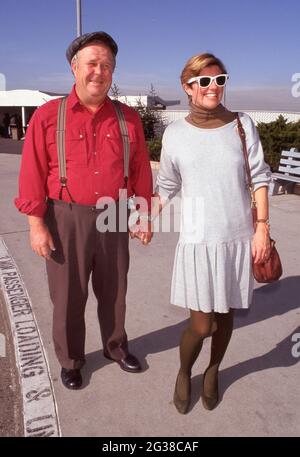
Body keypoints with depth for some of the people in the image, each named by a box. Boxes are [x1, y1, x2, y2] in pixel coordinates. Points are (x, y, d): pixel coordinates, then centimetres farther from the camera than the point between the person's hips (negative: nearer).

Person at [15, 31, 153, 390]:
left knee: (113, 290, 17)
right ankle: (70, 360, 33)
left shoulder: (128, 118, 4)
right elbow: (32, 174, -6)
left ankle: (115, 347, 41)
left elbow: (141, 171, 6)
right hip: (66, 218, -2)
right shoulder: (47, 116, -3)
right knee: (68, 295, 10)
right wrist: (36, 223, -10)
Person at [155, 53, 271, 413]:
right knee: (201, 324, -2)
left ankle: (213, 373, 41)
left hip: (239, 238, 2)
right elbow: (167, 186, 10)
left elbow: (259, 178, 4)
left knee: (225, 315, 13)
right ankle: (183, 374, 31)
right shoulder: (175, 134, -1)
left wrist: (262, 227, -2)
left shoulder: (243, 125, 1)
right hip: (198, 241, -2)